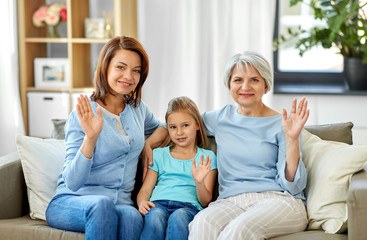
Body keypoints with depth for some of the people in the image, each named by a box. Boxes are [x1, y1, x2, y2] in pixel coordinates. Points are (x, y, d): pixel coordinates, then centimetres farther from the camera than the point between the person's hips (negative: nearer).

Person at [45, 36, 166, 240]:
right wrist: (90, 138, -28)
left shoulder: (137, 108, 11)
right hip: (70, 202, -3)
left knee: (132, 216, -34)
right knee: (102, 204, -39)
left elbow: (160, 127, 36)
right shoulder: (83, 116, -6)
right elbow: (73, 182, -13)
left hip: (120, 204, 4)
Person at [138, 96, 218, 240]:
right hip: (159, 203, 2)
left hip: (188, 206, -1)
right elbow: (145, 190, 17)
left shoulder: (207, 157, 19)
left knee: (178, 217, -39)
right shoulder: (159, 154, 25)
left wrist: (199, 182, -10)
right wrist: (142, 202, -8)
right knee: (155, 216, -37)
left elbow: (205, 202, 12)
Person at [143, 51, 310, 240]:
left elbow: (292, 186, -2)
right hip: (230, 201, 3)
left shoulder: (280, 124, 5)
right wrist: (149, 143, 16)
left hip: (278, 201, -2)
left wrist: (292, 139, -13)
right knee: (202, 223, -35)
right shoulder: (221, 118, 15)